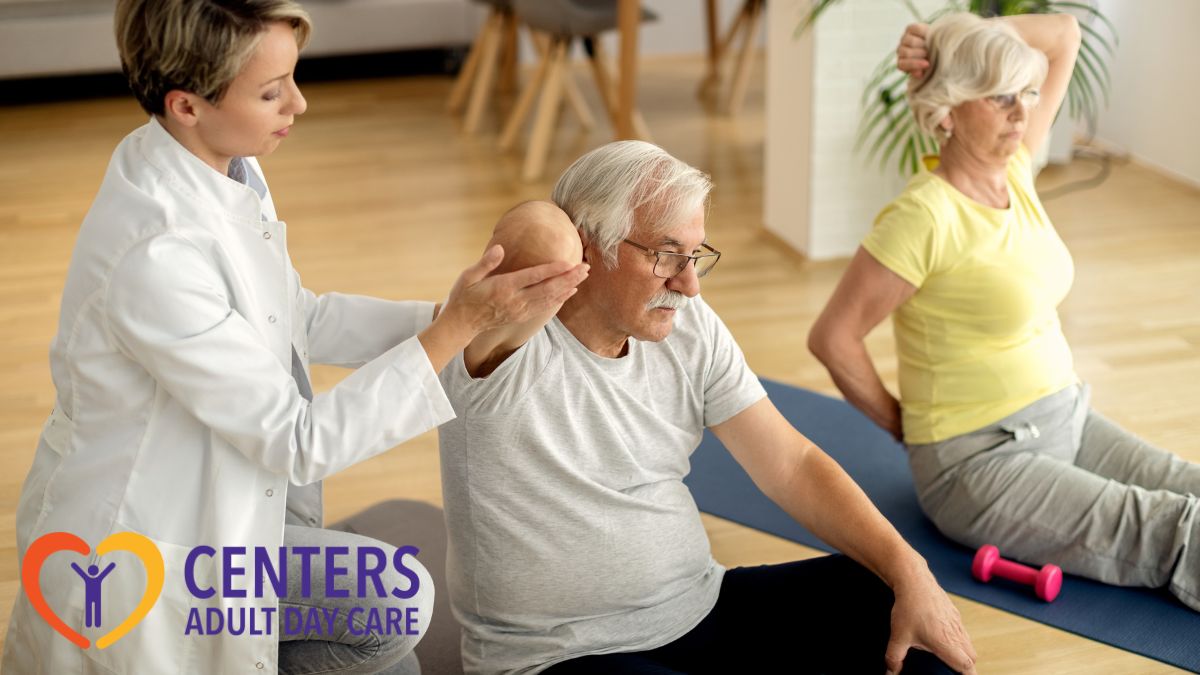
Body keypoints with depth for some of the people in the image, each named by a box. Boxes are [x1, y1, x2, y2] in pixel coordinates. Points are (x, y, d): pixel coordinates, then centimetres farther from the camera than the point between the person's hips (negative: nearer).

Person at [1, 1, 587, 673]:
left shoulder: (228, 167, -5)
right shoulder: (155, 253, -32)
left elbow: (303, 318, 8)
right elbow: (297, 440, -25)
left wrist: (458, 312, -5)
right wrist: (456, 328, -25)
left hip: (210, 487, 8)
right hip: (135, 550, -8)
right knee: (396, 598, -13)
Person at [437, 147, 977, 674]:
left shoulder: (690, 326, 0)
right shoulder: (507, 346, -20)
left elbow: (791, 465, -1)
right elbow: (540, 235, -40)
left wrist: (911, 573, -10)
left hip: (700, 608, 7)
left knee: (889, 599, -2)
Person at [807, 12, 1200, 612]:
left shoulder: (1015, 171, 3)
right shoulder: (926, 215, -21)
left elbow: (1063, 35, 10)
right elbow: (832, 337, -17)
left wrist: (959, 39, -6)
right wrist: (908, 428, -5)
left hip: (1068, 420, 8)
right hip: (980, 461, -8)